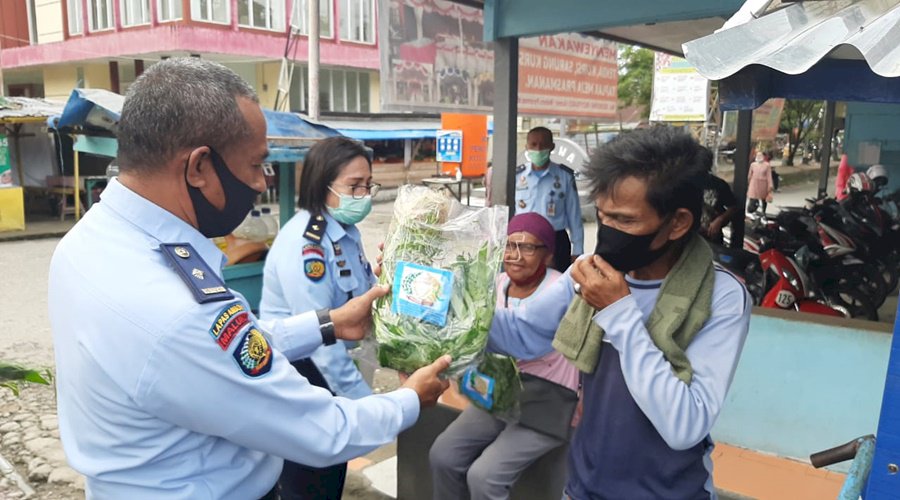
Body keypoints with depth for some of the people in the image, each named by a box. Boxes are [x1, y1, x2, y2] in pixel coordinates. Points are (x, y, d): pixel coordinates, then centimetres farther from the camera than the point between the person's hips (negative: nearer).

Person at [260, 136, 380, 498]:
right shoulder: (304, 243, -27)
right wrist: (362, 400, -24)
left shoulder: (346, 231, 2)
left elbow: (360, 296, 13)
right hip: (295, 372, -8)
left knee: (334, 468, 22)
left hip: (328, 364, 9)